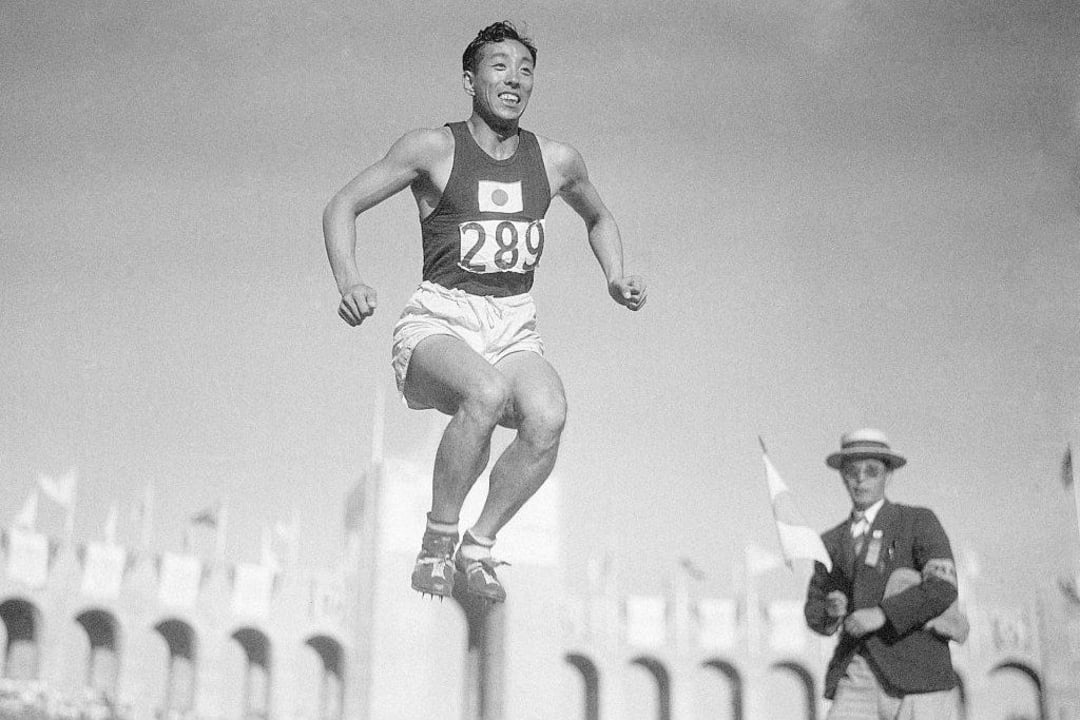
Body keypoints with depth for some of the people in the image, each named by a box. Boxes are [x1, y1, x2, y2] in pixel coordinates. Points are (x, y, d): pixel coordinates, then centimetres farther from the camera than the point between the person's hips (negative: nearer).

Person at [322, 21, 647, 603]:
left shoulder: (557, 161, 10)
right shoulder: (434, 149, 0)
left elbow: (598, 218, 31)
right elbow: (342, 206, 3)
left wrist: (616, 277, 13)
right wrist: (349, 282, -15)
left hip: (514, 331, 3)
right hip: (437, 324, -3)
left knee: (547, 418, -30)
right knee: (486, 393, -37)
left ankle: (479, 545, -8)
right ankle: (438, 539, -15)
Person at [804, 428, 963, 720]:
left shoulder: (919, 522, 2)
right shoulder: (831, 542, 17)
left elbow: (943, 588, -11)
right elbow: (815, 616, 21)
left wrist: (882, 614, -19)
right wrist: (831, 610, -2)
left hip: (915, 677, -4)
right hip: (855, 682, 4)